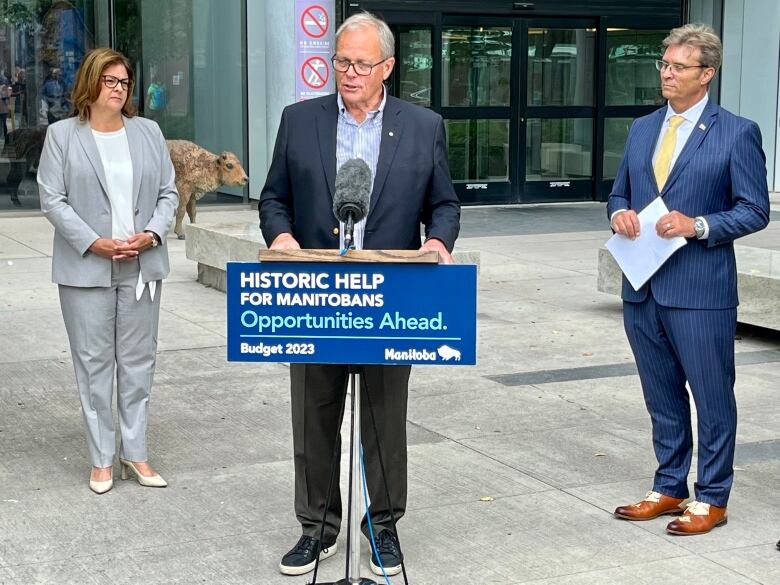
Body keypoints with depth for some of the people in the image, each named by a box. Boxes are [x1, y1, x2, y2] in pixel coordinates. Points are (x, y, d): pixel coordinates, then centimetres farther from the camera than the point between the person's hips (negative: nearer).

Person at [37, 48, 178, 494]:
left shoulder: (149, 132, 11)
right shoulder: (63, 135, 2)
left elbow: (168, 193, 9)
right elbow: (53, 199, -4)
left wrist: (151, 234, -8)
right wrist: (94, 244, -14)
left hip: (142, 267, 3)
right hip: (86, 268, -3)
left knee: (138, 360, 7)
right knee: (94, 363, 2)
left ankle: (137, 453, 16)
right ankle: (102, 459, 11)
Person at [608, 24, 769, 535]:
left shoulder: (737, 133, -5)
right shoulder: (642, 130, 13)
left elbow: (755, 210, -6)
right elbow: (620, 192, 20)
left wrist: (698, 225, -19)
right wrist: (619, 212, -3)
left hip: (700, 289, -6)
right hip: (643, 285, 6)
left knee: (712, 397, 3)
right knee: (663, 396, 15)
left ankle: (711, 499, 15)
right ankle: (669, 488, 28)